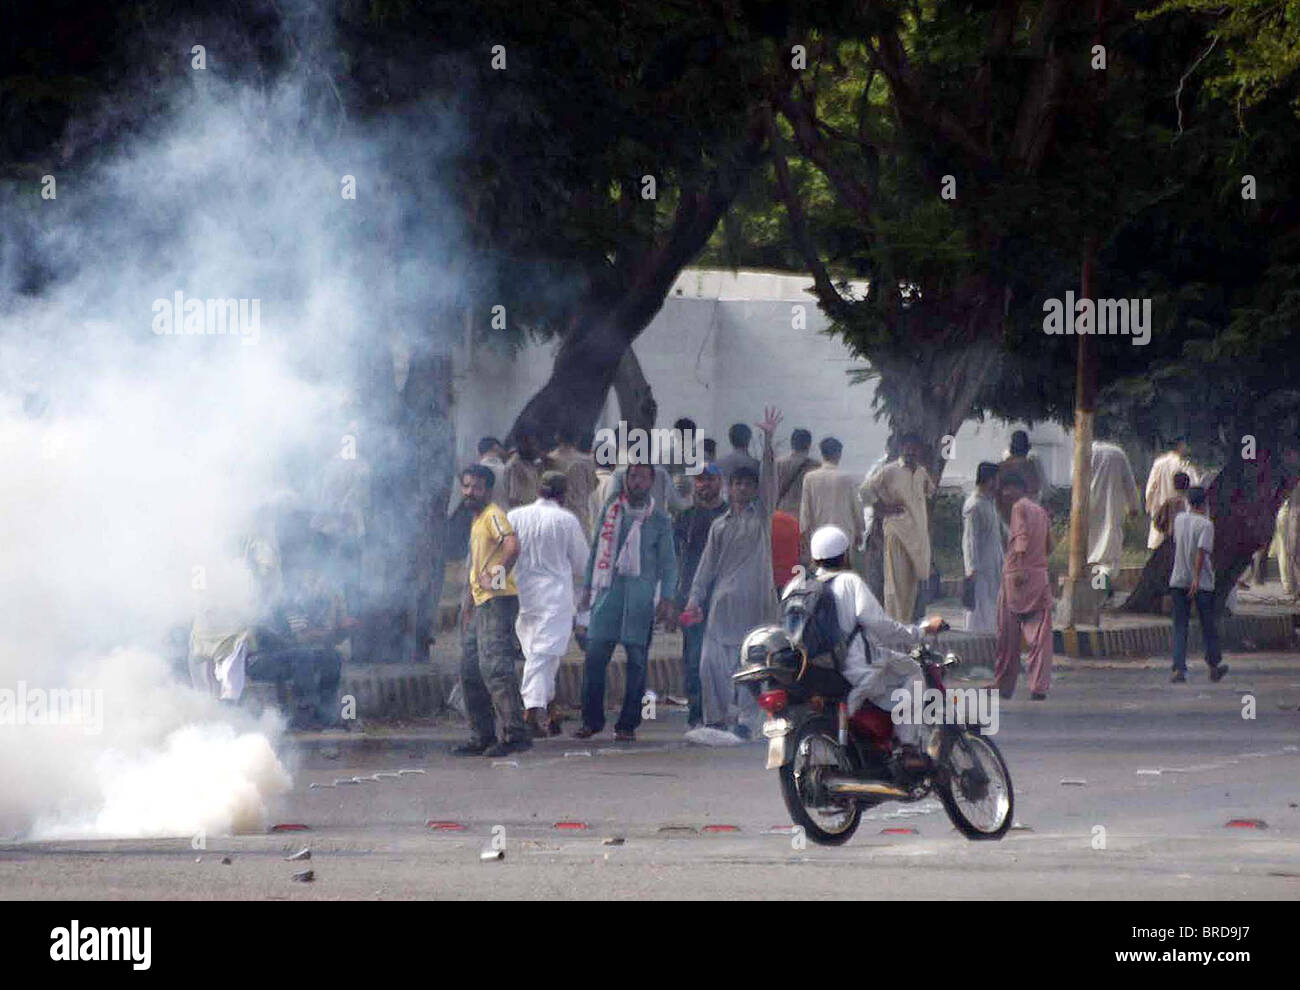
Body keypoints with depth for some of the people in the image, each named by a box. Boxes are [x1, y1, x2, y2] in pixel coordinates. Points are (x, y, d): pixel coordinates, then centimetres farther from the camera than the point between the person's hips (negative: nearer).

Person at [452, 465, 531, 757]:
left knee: (494, 667, -17)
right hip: (482, 605, 10)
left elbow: (512, 545, -27)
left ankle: (515, 733, -20)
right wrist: (467, 605, 29)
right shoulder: (477, 520, 22)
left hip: (498, 601, -10)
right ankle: (482, 737, 17)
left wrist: (497, 576, -23)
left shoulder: (493, 514, -8)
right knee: (470, 670, 12)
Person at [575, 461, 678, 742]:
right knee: (595, 656, -3)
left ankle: (628, 724, 4)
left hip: (641, 595, -2)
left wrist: (666, 598, -3)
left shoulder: (659, 519, 5)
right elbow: (597, 549, 16)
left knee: (637, 660, -1)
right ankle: (591, 720, 5)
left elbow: (668, 562, 7)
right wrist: (587, 588, 11)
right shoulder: (611, 510, 11)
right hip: (608, 590, 2)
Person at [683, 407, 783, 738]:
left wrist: (768, 440, -11)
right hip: (723, 600, 2)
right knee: (713, 661, -4)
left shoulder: (761, 515, 9)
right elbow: (708, 564, 14)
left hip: (754, 599, -2)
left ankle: (745, 719, -1)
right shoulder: (720, 525, 15)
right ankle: (717, 717, 6)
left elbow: (769, 478, -2)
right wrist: (695, 598, 6)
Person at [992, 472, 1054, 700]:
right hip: (1041, 575, 6)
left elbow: (1022, 536, -18)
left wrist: (1020, 568, -24)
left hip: (1019, 576, -6)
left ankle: (1004, 685, 11)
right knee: (1040, 636, -1)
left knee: (1009, 634, 5)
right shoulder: (1041, 511, 17)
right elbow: (1049, 546, 18)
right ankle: (1039, 686, -12)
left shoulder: (1019, 508, -4)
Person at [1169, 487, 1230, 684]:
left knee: (1180, 626, 2)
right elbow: (1201, 552, -21)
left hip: (1178, 580, 3)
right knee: (1208, 625, 12)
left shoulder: (1179, 519, 5)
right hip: (1202, 582, -3)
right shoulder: (1206, 524, -11)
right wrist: (1197, 578, -24)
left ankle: (1179, 669, -11)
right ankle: (1214, 665, 24)